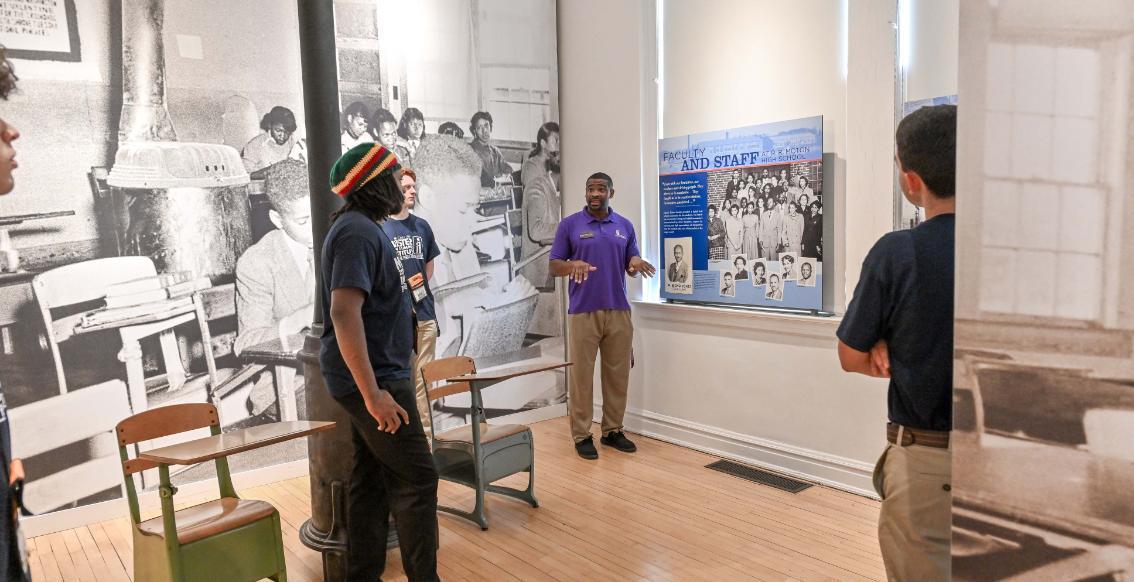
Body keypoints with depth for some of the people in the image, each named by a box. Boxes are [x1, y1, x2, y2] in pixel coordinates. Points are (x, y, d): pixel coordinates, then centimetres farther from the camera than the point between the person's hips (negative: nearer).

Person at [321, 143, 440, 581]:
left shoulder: (365, 228, 14)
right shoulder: (357, 232, -18)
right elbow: (344, 312, -28)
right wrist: (373, 393, -30)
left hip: (374, 375, 10)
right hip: (372, 379, -10)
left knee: (372, 478, 13)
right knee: (416, 478, -4)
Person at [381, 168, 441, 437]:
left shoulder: (422, 226, 11)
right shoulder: (379, 227, -5)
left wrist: (423, 283, 8)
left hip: (424, 311, 5)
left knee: (423, 375, 10)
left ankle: (424, 427, 20)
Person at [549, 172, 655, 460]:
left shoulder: (625, 226, 10)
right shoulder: (569, 224, 1)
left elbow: (631, 268, 12)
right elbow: (554, 266, 0)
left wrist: (636, 263, -12)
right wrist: (573, 265, -21)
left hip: (618, 312, 3)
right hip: (583, 312, -3)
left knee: (618, 374, 9)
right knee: (582, 376, 1)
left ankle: (613, 431, 22)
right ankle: (581, 435, 11)